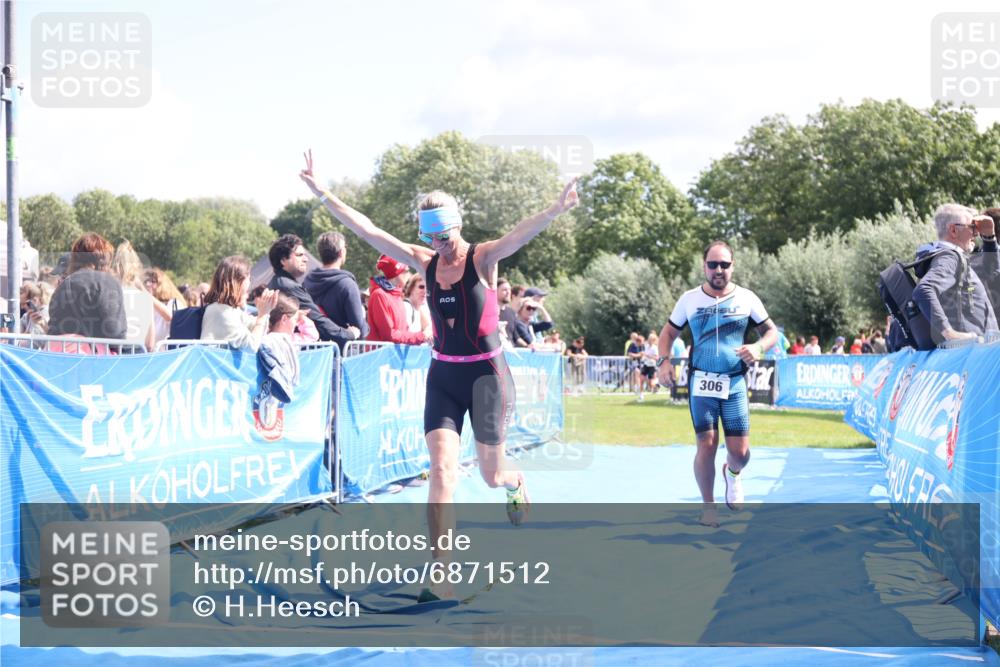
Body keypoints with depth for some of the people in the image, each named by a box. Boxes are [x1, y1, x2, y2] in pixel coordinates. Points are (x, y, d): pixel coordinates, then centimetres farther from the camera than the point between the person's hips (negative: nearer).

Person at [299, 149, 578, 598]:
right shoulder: (424, 262, 1)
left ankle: (515, 483, 48)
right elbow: (367, 230, -1)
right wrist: (322, 194, -5)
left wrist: (554, 211, -49)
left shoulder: (482, 259, -10)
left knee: (491, 476, 8)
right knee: (442, 468, -12)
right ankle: (441, 573, -12)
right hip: (442, 376, 3)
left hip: (487, 374, -3)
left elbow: (520, 234, -30)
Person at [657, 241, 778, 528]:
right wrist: (664, 360, -5)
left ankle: (732, 473, 34)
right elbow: (668, 332, 13)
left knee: (740, 452, -4)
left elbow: (771, 331, 8)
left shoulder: (746, 299, 2)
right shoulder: (690, 299, 3)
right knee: (707, 445, -7)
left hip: (735, 383, 1)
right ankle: (708, 506, 12)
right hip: (701, 382, 0)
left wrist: (759, 347, -14)